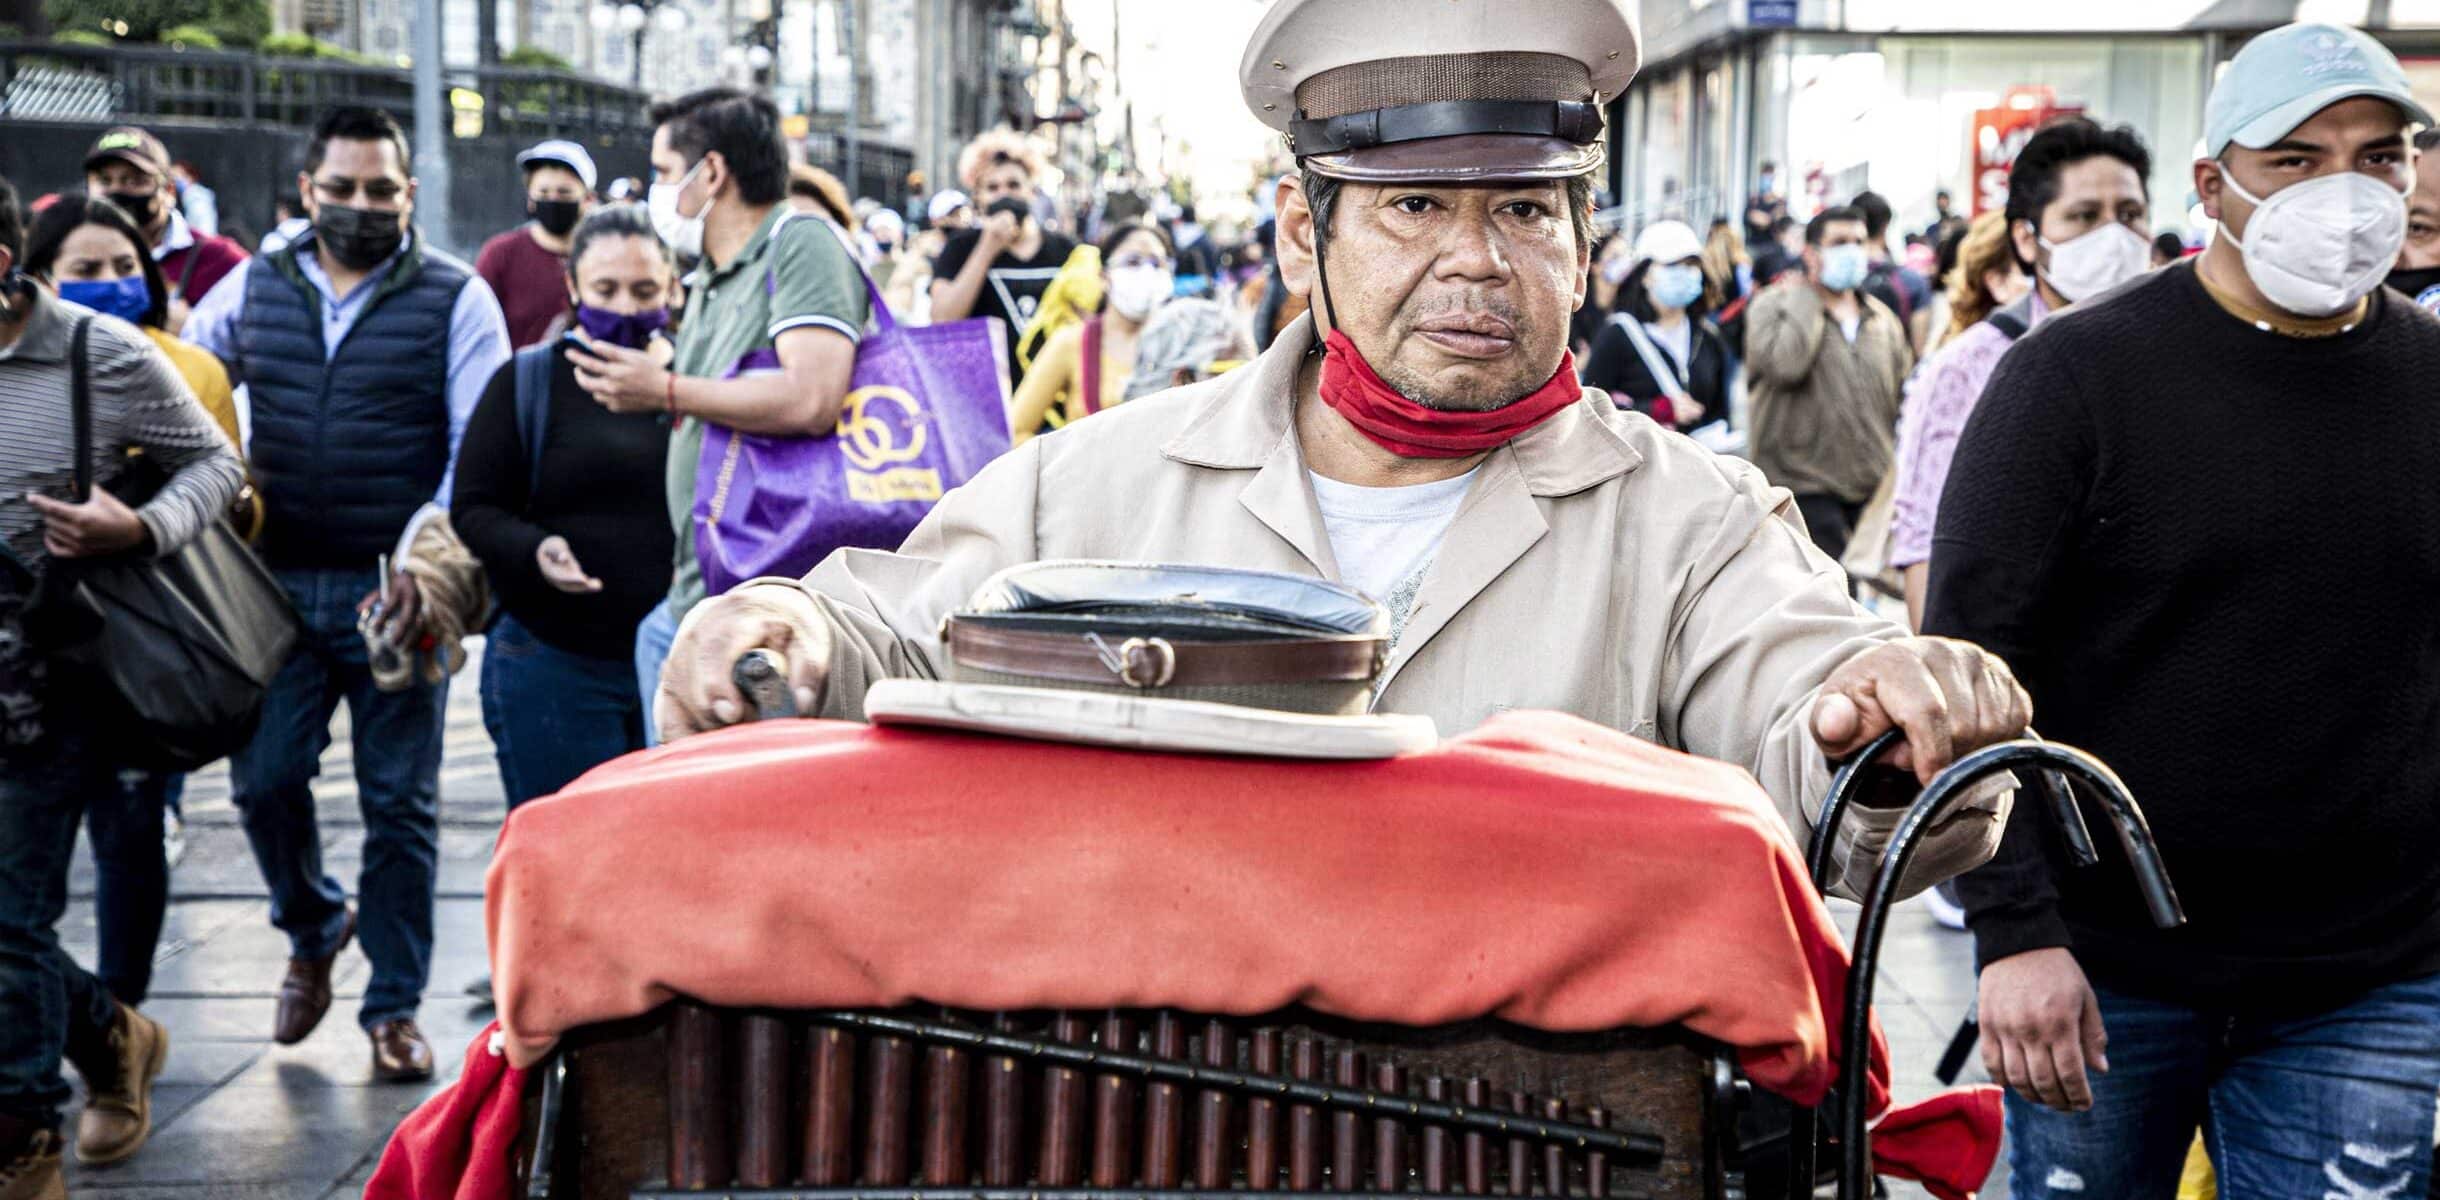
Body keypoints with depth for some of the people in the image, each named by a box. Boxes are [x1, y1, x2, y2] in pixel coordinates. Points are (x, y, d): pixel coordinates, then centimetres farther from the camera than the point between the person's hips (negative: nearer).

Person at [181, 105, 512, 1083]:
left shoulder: (457, 299, -2)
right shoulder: (252, 289, 9)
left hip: (397, 592, -3)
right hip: (279, 582, 3)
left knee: (399, 804, 3)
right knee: (262, 781, 1)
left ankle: (394, 1008, 15)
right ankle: (313, 927, 31)